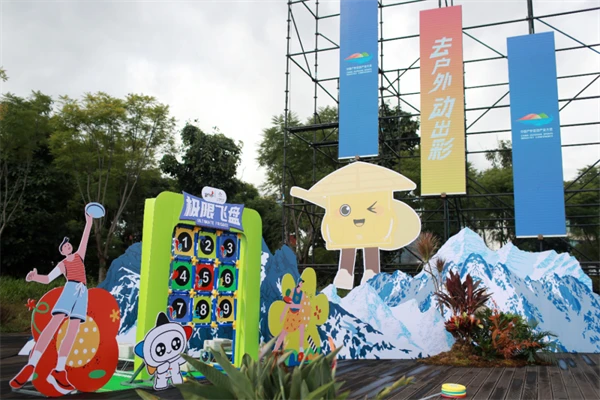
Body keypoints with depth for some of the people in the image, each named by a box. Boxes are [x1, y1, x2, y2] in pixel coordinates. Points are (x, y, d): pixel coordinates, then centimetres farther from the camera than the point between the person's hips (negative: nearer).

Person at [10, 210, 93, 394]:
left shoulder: (79, 255, 26)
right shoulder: (62, 264, 18)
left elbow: (85, 235, 25)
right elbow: (48, 279, 6)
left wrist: (89, 221, 21)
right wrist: (34, 277, -14)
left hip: (83, 292, 3)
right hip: (70, 289, -3)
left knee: (73, 329, -10)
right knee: (55, 322, -20)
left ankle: (58, 371, -17)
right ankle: (30, 367, -25)